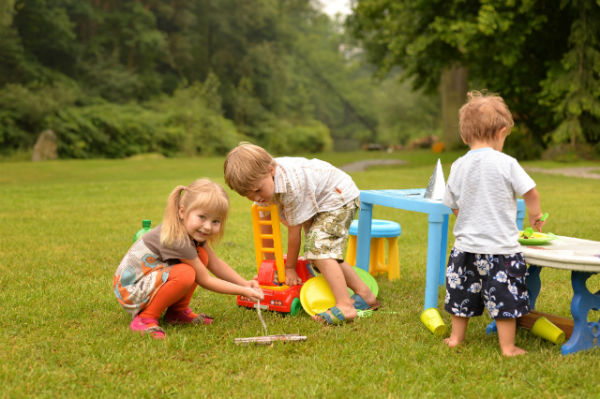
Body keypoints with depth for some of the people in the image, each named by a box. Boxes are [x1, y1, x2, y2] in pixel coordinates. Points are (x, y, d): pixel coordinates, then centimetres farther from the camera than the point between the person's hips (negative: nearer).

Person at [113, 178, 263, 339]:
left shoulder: (194, 232, -2)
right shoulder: (177, 240, -28)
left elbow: (215, 263, 7)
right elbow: (205, 280, -18)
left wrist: (244, 283, -3)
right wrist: (243, 291, -16)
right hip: (130, 289, -9)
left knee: (202, 255, -1)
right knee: (185, 274, -32)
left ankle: (177, 311, 6)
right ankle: (144, 319, -16)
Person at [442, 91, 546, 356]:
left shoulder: (458, 166, 0)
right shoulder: (506, 163, -12)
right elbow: (531, 194, -4)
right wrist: (535, 218, 16)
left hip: (466, 245, 4)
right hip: (500, 246, -4)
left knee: (463, 291, 17)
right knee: (505, 295, 4)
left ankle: (456, 337, 30)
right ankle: (508, 346, 9)